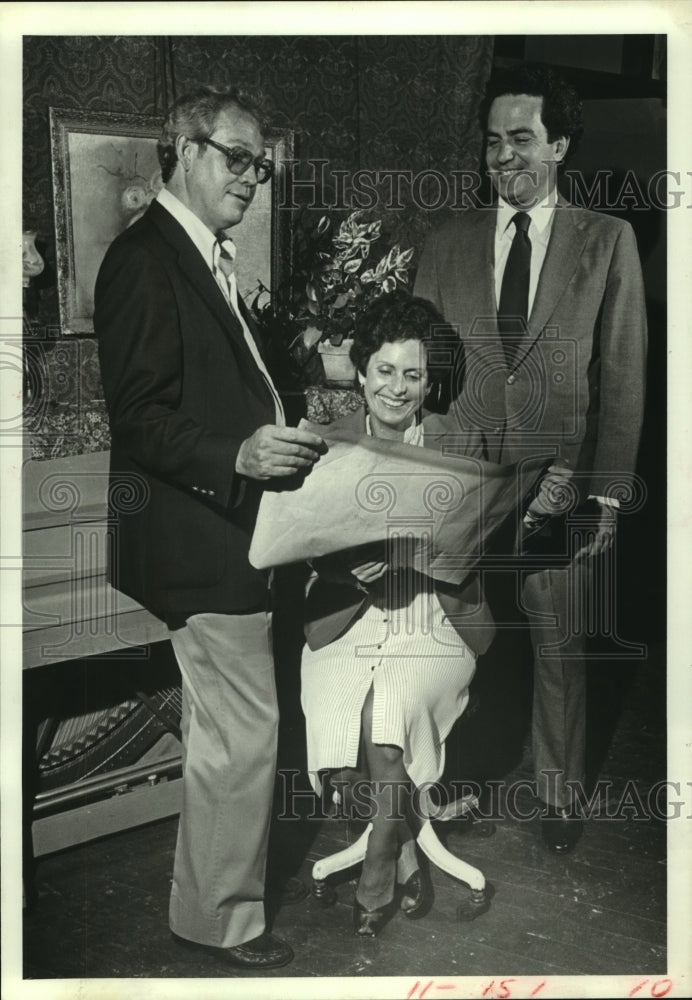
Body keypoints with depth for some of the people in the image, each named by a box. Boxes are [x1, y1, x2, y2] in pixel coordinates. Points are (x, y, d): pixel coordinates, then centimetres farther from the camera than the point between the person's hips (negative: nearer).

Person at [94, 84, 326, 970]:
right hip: (196, 534, -10)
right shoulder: (144, 259, -14)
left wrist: (278, 439, 12)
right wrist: (237, 456, -30)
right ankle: (222, 914, 14)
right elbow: (139, 417, -20)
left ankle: (214, 892, 37)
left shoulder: (205, 259, 17)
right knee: (243, 731, -3)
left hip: (223, 528, 10)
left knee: (221, 729, 20)